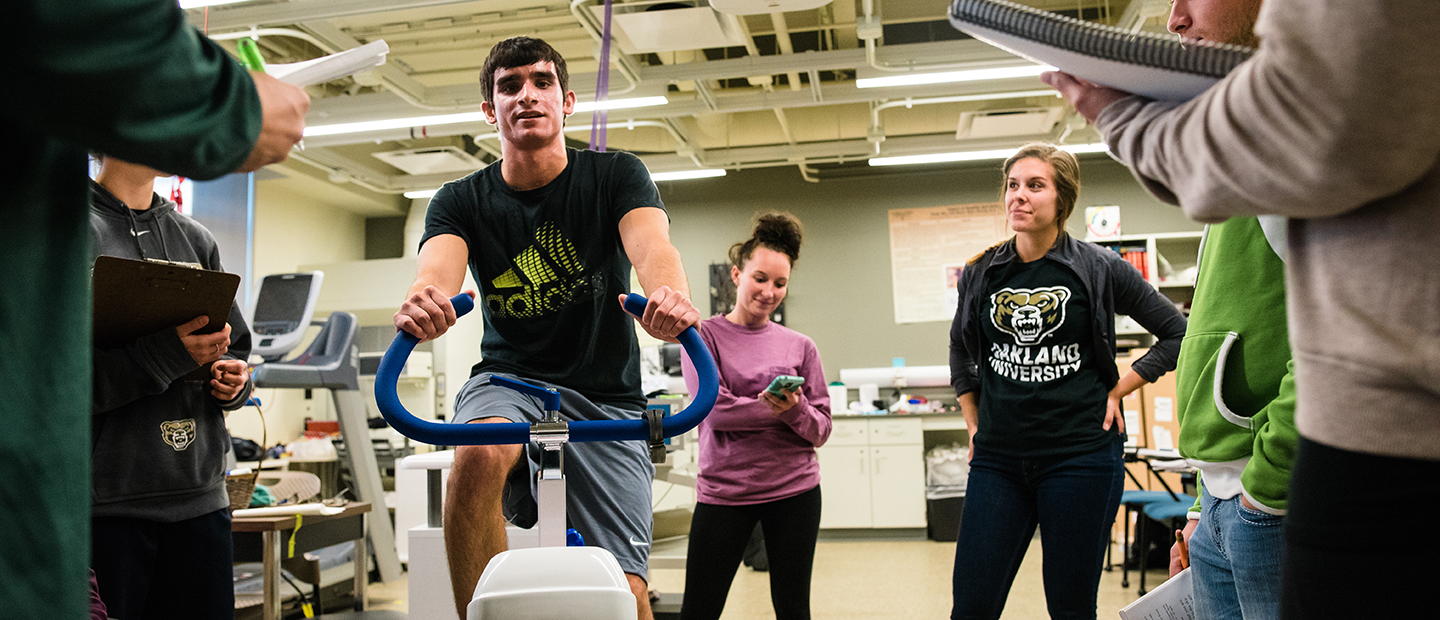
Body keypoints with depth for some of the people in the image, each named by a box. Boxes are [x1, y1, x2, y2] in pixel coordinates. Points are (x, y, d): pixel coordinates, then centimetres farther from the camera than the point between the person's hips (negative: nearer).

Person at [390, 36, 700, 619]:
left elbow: (651, 243, -21)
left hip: (605, 397, 0)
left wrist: (669, 294, -47)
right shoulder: (461, 200, 2)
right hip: (508, 379, 1)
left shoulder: (616, 175, -1)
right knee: (479, 456, -35)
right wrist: (423, 303, -45)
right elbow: (437, 268, -19)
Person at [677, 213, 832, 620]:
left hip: (795, 490, 3)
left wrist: (796, 409, -17)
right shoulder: (704, 335, 0)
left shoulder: (800, 347, 6)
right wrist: (777, 407, -13)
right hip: (723, 490, -2)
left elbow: (820, 430, 3)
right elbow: (715, 409, -13)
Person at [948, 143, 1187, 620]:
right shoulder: (981, 274, 6)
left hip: (1080, 456, -2)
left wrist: (1117, 391, 0)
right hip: (998, 459, 3)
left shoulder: (1100, 269, -2)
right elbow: (961, 356, 21)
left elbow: (1178, 335, 6)